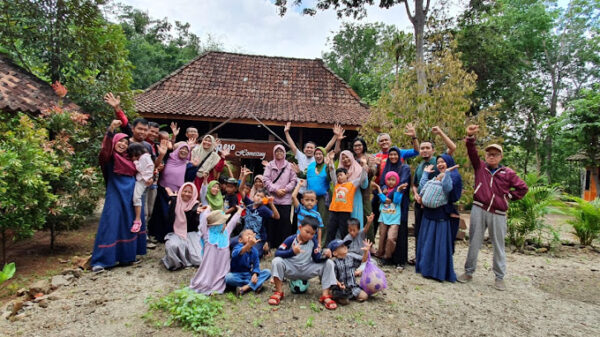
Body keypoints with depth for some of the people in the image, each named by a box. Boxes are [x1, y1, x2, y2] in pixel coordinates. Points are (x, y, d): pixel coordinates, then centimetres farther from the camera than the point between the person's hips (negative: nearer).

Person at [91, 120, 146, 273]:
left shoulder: (128, 159, 15)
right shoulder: (110, 158, -3)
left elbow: (135, 174, 28)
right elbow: (106, 148, -26)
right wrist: (111, 129, -41)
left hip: (129, 195, 7)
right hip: (115, 195, -6)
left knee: (128, 225, 12)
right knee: (110, 225, -9)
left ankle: (127, 255, 24)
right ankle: (99, 261, -3)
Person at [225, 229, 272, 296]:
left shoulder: (254, 250, -1)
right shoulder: (238, 247, -16)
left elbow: (256, 265, -1)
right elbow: (236, 254, -42)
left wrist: (255, 274, -24)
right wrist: (248, 245, -60)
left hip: (249, 275, 4)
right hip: (237, 275, -4)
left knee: (268, 272, -14)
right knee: (227, 277, -36)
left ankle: (245, 287, -29)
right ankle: (254, 285, -22)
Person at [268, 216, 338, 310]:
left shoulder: (313, 241, -6)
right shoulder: (291, 239, -15)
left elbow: (317, 259, -7)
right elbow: (277, 253, -25)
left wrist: (325, 255, -30)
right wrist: (292, 252, -42)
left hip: (306, 270, 3)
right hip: (291, 269, -2)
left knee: (329, 263, -15)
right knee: (276, 261, -32)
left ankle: (325, 295, -15)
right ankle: (279, 292, -17)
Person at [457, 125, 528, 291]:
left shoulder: (508, 173, 3)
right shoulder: (480, 167, 5)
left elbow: (523, 188, 9)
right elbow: (472, 153, -10)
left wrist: (508, 196, 2)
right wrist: (470, 137, -24)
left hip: (498, 214, 0)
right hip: (479, 210, 0)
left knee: (499, 245, 9)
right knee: (474, 242, 8)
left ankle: (499, 277, 21)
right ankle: (469, 272, 19)